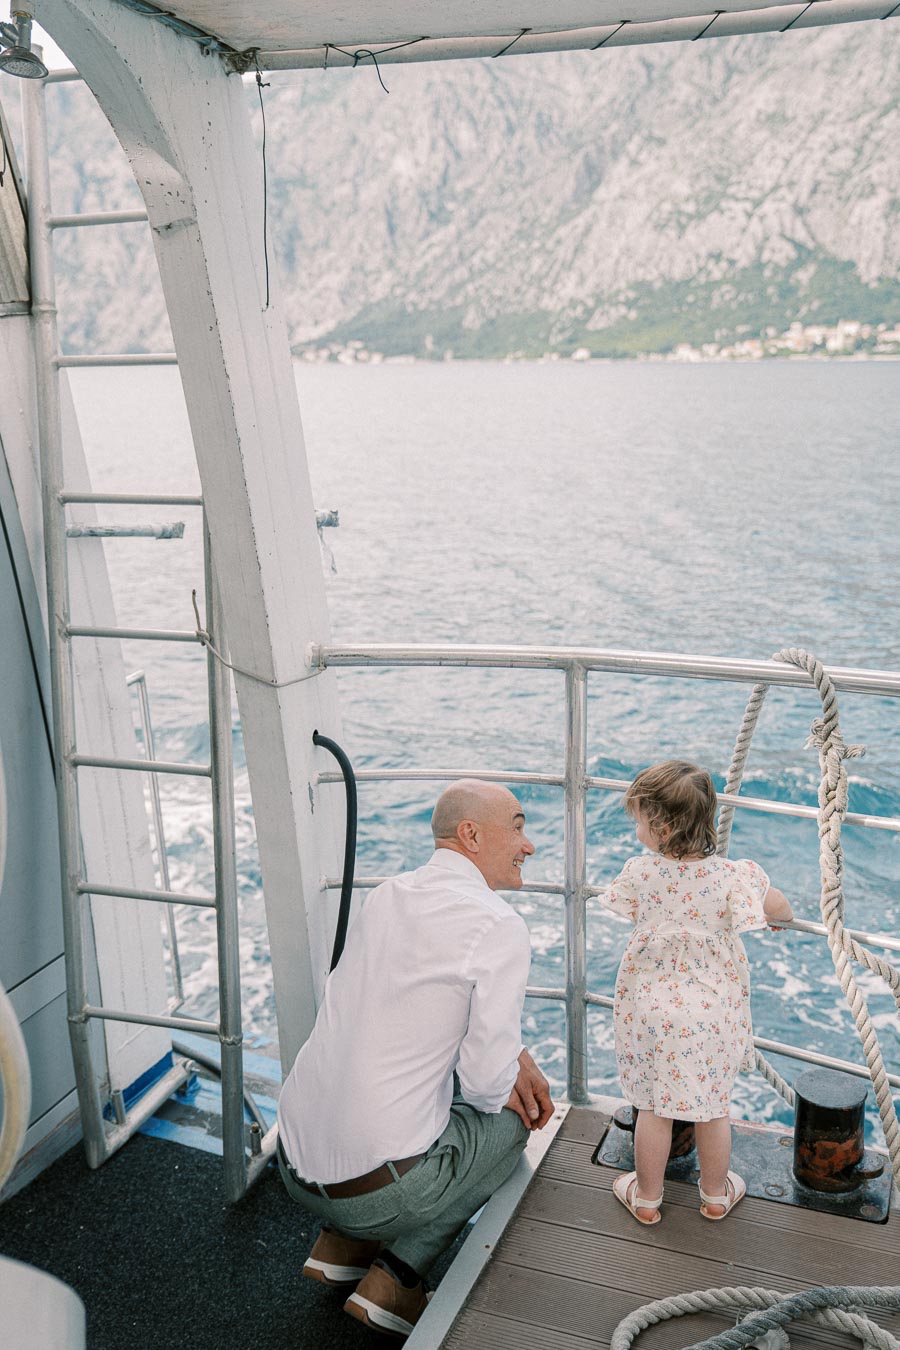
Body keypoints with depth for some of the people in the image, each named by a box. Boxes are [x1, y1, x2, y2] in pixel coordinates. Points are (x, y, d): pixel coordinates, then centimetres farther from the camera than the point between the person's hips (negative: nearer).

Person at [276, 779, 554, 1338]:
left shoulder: (388, 894, 8)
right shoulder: (501, 927, -15)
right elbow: (486, 1079, -14)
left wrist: (516, 1054, 15)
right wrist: (509, 1091, 8)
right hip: (380, 1189, -7)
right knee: (510, 1119, 17)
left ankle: (343, 1241, 21)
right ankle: (395, 1279, 9)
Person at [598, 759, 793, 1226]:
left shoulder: (639, 873, -15)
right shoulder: (732, 877, -18)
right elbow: (779, 911, -5)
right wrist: (782, 916, 19)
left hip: (651, 1008, 0)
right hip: (713, 1014, 0)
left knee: (653, 1107, 15)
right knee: (713, 1107, 18)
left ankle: (646, 1197, 32)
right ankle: (716, 1194, 38)